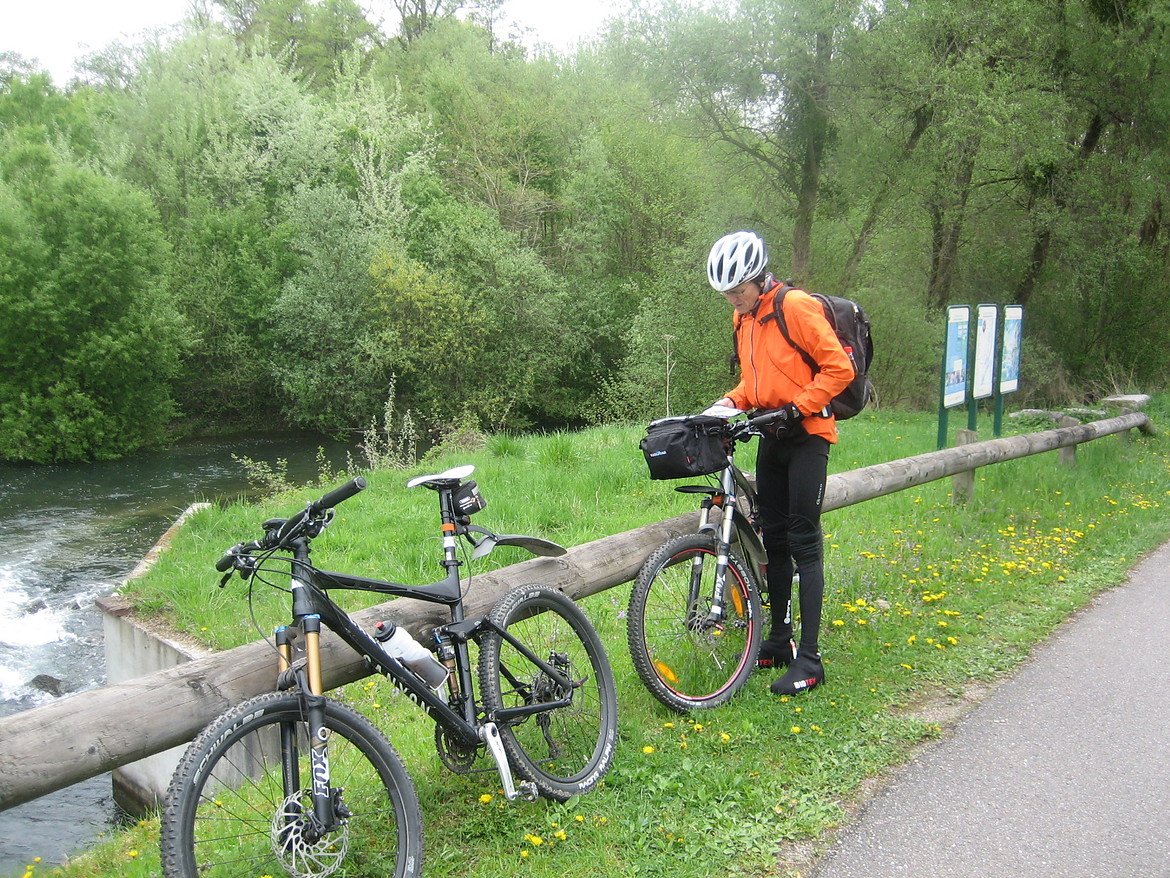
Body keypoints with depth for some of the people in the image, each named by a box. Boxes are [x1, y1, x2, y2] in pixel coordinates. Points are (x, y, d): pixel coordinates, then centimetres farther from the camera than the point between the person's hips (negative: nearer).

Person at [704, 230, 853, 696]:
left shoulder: (797, 307, -14)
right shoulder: (743, 318, 11)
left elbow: (839, 367, -15)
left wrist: (797, 407, -21)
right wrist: (730, 401, 2)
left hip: (807, 434, -8)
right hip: (772, 435, 8)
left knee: (803, 541, -7)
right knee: (774, 538, 11)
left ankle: (809, 659, -2)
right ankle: (779, 639, 23)